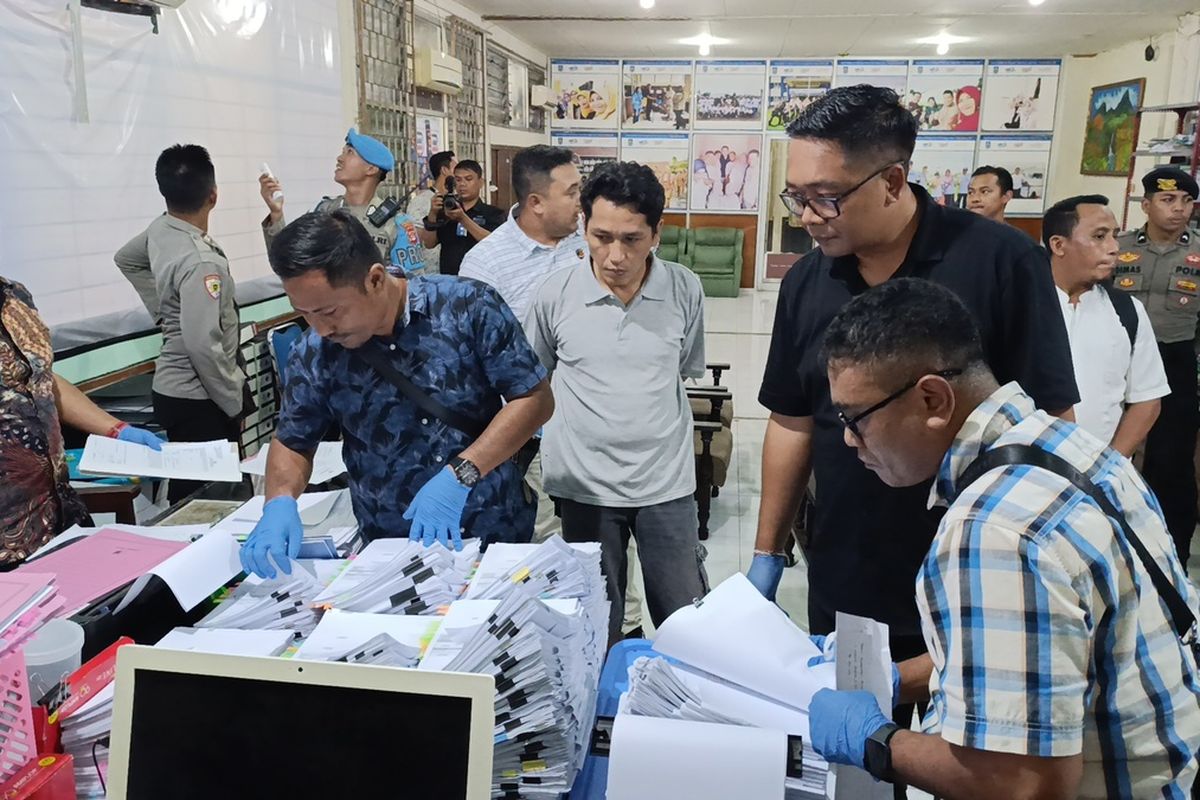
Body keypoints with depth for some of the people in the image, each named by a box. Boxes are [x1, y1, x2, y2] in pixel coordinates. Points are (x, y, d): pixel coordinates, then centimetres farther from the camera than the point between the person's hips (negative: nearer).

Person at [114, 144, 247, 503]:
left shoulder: (160, 230, 2)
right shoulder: (201, 261, -24)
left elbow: (125, 259, 24)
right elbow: (203, 345, -28)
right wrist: (235, 403, -15)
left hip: (174, 388, 9)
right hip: (197, 400, -9)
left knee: (188, 493, 20)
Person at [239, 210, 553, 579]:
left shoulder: (469, 307, -16)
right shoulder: (314, 355, -9)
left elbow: (535, 398, -12)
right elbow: (292, 441, 6)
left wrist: (461, 473, -22)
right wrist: (280, 502, -15)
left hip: (499, 535, -1)